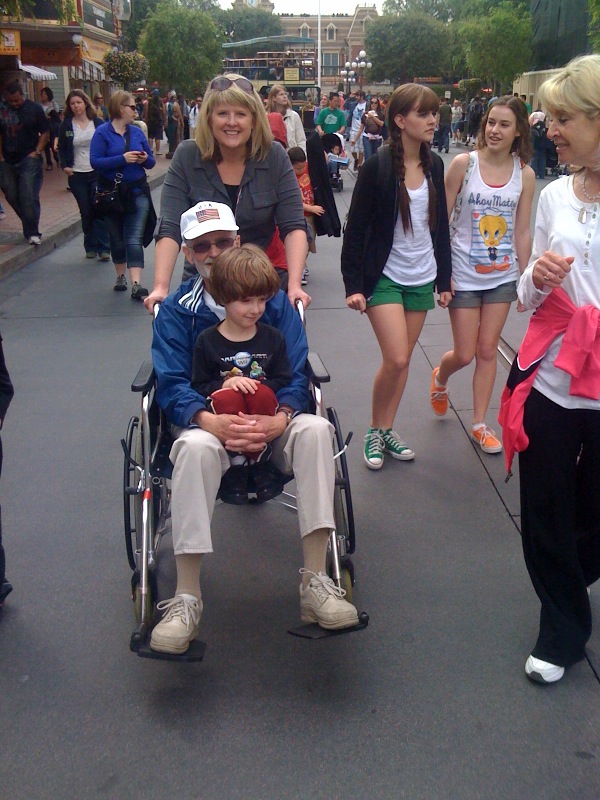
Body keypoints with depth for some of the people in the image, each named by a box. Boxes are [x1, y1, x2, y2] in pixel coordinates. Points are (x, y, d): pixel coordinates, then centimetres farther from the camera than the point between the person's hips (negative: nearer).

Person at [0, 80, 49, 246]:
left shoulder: (34, 109, -2)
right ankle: (30, 224, 25)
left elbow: (45, 133, 0)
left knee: (29, 197, -8)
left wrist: (37, 152, -9)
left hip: (28, 160, -4)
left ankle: (32, 232, 0)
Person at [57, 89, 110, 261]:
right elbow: (61, 148, 13)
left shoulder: (98, 123, 1)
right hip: (77, 175, 1)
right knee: (86, 212, 5)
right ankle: (90, 247, 15)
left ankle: (103, 248, -4)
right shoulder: (66, 126, 4)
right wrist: (65, 166, -2)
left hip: (98, 173, -1)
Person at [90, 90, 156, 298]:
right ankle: (120, 276, 30)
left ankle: (136, 285, -16)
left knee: (135, 238, -9)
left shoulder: (137, 132, 7)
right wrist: (122, 159, -22)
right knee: (117, 239, 12)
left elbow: (151, 162, 12)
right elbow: (95, 161, -16)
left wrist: (145, 159, -11)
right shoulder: (102, 132, -5)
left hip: (137, 192, 2)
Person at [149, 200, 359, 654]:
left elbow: (297, 373, -1)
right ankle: (186, 600, -30)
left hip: (271, 422, 1)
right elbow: (171, 383, -5)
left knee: (315, 429, -31)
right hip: (207, 422, -1)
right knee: (195, 446, -37)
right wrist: (212, 421, -26)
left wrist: (280, 419, -23)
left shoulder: (277, 301, 8)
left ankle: (316, 582, -26)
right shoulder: (176, 311, 6)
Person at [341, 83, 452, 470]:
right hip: (385, 277, -5)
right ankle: (375, 431, 10)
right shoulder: (378, 167, -12)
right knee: (396, 359, -12)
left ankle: (388, 429, 25)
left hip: (422, 278, 5)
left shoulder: (434, 165, 4)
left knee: (403, 359, 10)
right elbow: (356, 230, -10)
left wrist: (444, 279, 10)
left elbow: (441, 224, 11)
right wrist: (353, 286, -13)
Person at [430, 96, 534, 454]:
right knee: (464, 354, 2)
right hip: (464, 274, -2)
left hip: (502, 275, 2)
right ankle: (440, 377, 38)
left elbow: (522, 232, 4)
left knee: (488, 350, 7)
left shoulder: (525, 174, -1)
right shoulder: (464, 163, -9)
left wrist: (525, 279, 6)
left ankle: (480, 424, 20)